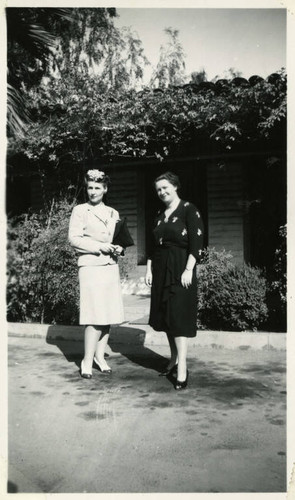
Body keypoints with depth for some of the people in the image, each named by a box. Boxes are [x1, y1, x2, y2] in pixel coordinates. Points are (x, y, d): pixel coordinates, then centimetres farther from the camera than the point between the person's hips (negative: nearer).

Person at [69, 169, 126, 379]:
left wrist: (119, 248, -3)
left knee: (109, 314, 5)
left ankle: (100, 356, 19)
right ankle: (87, 361, 2)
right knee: (96, 315, -10)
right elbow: (74, 238, -6)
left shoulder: (113, 213, 15)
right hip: (90, 267, -5)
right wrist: (99, 246, -15)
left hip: (111, 267, 5)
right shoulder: (80, 211, 2)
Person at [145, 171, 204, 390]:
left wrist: (188, 270, -19)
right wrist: (149, 270, 12)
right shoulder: (159, 215, 15)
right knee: (165, 317, 10)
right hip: (161, 270, 7)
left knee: (178, 317, -10)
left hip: (180, 270, -7)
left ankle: (182, 370, -5)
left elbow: (197, 242, -13)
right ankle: (174, 360, 24)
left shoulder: (188, 210, -6)